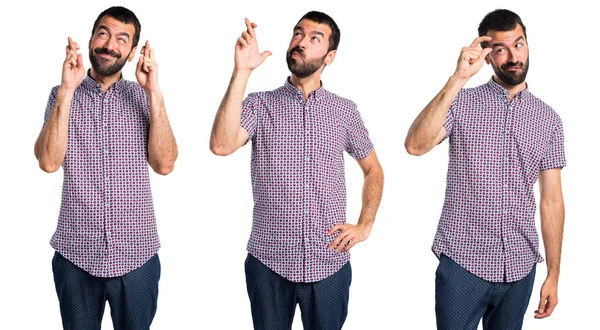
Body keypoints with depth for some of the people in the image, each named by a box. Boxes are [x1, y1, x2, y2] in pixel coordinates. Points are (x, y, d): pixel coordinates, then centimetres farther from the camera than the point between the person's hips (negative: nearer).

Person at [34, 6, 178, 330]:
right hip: (76, 254, 0)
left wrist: (154, 92, -14)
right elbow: (49, 161, -12)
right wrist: (67, 90, -18)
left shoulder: (142, 97, 3)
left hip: (136, 254, 0)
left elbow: (164, 164, -9)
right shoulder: (62, 95, 2)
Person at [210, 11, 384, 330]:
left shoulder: (344, 110, 5)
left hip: (329, 264, 1)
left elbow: (373, 171, 17)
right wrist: (241, 72, -21)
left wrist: (364, 226, 3)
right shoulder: (259, 104, -1)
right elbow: (221, 145, -20)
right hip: (268, 262, -1)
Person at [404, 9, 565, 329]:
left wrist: (553, 274, 5)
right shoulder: (461, 103, -2)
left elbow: (551, 200, 7)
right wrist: (458, 78, -23)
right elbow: (415, 145, -20)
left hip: (519, 266, 3)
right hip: (462, 262, -3)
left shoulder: (548, 119, 6)